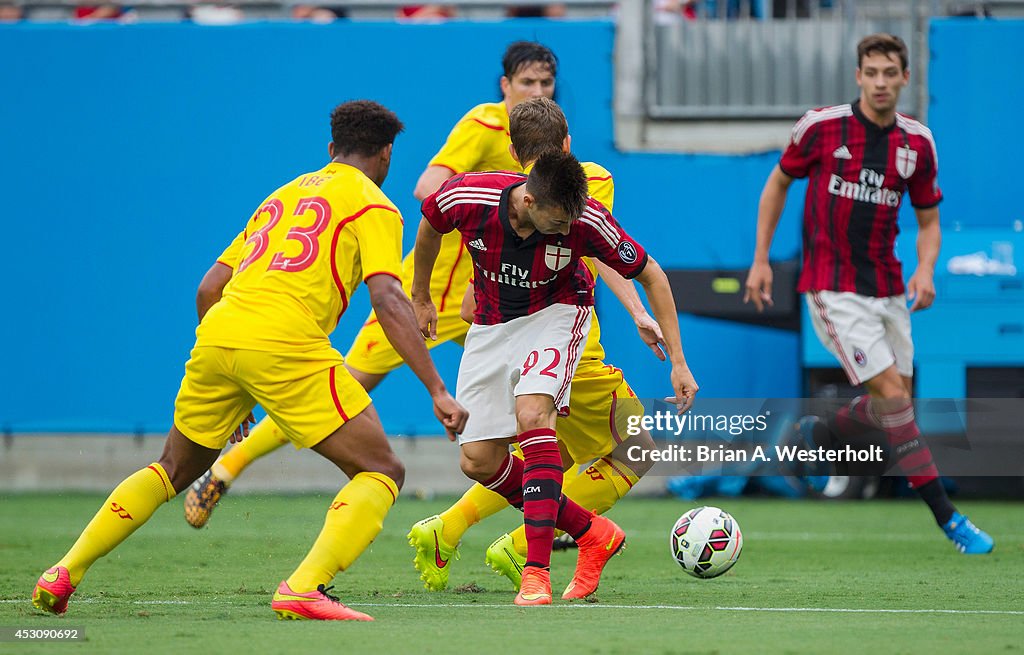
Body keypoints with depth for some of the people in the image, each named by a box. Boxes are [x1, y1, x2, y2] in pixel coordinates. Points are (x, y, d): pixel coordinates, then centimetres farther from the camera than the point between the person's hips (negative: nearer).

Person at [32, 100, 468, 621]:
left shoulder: (282, 195, 29)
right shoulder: (374, 207, 9)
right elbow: (388, 302, -6)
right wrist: (438, 391, -8)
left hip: (215, 335, 6)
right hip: (285, 344, -6)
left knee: (174, 470, 26)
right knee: (381, 471, 3)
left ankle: (61, 576, 22)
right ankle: (303, 588, -17)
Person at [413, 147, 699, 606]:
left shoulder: (587, 221, -30)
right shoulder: (467, 198, -28)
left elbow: (650, 274, -13)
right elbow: (429, 227, -1)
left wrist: (677, 361, -14)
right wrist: (420, 298, 12)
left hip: (555, 312, -3)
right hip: (491, 323, 3)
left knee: (532, 414, -30)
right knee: (478, 462, -3)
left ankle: (537, 571, -30)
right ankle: (593, 534, 13)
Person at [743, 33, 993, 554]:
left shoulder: (917, 142, 2)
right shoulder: (821, 126, -8)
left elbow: (928, 220, 10)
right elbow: (778, 183, 7)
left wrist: (925, 268, -10)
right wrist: (761, 260, 4)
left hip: (887, 290, 5)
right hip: (833, 289, -5)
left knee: (894, 404, 9)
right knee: (892, 394, -15)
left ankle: (817, 435, 40)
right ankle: (947, 518, -14)